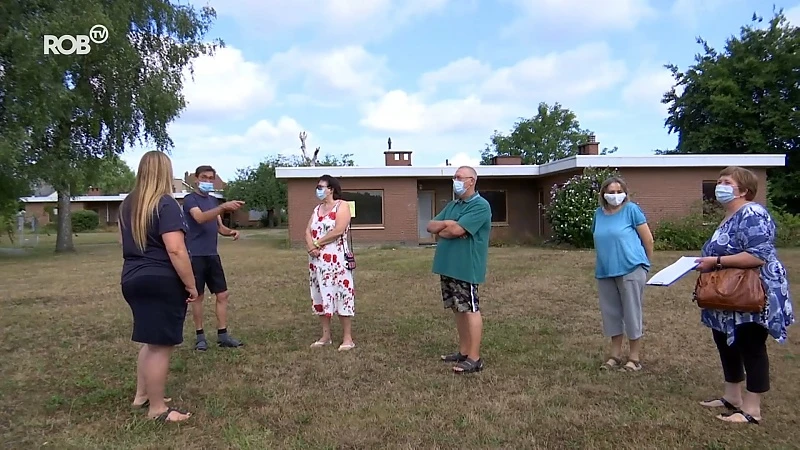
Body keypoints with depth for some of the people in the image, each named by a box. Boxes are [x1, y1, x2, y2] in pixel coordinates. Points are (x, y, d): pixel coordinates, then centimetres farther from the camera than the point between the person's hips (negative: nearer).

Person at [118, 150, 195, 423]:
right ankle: (157, 409, 11)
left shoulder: (128, 204, 12)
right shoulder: (166, 204, -16)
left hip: (132, 278, 9)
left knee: (151, 340, 22)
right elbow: (175, 250, -23)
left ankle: (141, 396, 33)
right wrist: (191, 285, -17)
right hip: (161, 281, -9)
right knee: (160, 344, 1)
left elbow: (125, 241, 25)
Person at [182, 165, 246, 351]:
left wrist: (231, 231, -6)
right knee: (198, 296, 3)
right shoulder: (190, 199, -8)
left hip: (213, 255, 6)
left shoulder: (213, 201, 14)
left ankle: (223, 335, 12)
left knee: (222, 295, 5)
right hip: (195, 256, -6)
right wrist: (224, 207, -40)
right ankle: (200, 336, 15)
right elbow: (200, 218, -28)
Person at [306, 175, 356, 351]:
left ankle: (347, 338, 0)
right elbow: (308, 231, 9)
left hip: (336, 259, -7)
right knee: (321, 296, 8)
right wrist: (311, 246, -11)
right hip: (317, 260, 7)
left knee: (341, 295, -5)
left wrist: (318, 244, -11)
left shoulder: (342, 206, -4)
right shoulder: (317, 209, 17)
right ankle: (325, 336, 17)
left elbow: (338, 231, -17)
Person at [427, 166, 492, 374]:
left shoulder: (480, 206, -11)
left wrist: (441, 231, 0)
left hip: (466, 268, -9)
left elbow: (457, 230, -21)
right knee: (458, 310, 15)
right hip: (448, 266, 9)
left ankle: (474, 359, 2)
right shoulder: (452, 205, 17)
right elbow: (430, 226, 11)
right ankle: (463, 351, 25)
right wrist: (445, 224, -11)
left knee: (470, 310, -4)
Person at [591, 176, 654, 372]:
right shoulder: (599, 213, 10)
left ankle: (635, 358, 13)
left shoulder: (631, 209, -5)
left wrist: (645, 263, 7)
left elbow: (648, 239, -2)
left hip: (630, 270, -5)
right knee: (611, 313, 11)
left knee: (632, 313, 2)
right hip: (605, 272, 5)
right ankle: (615, 355, 23)